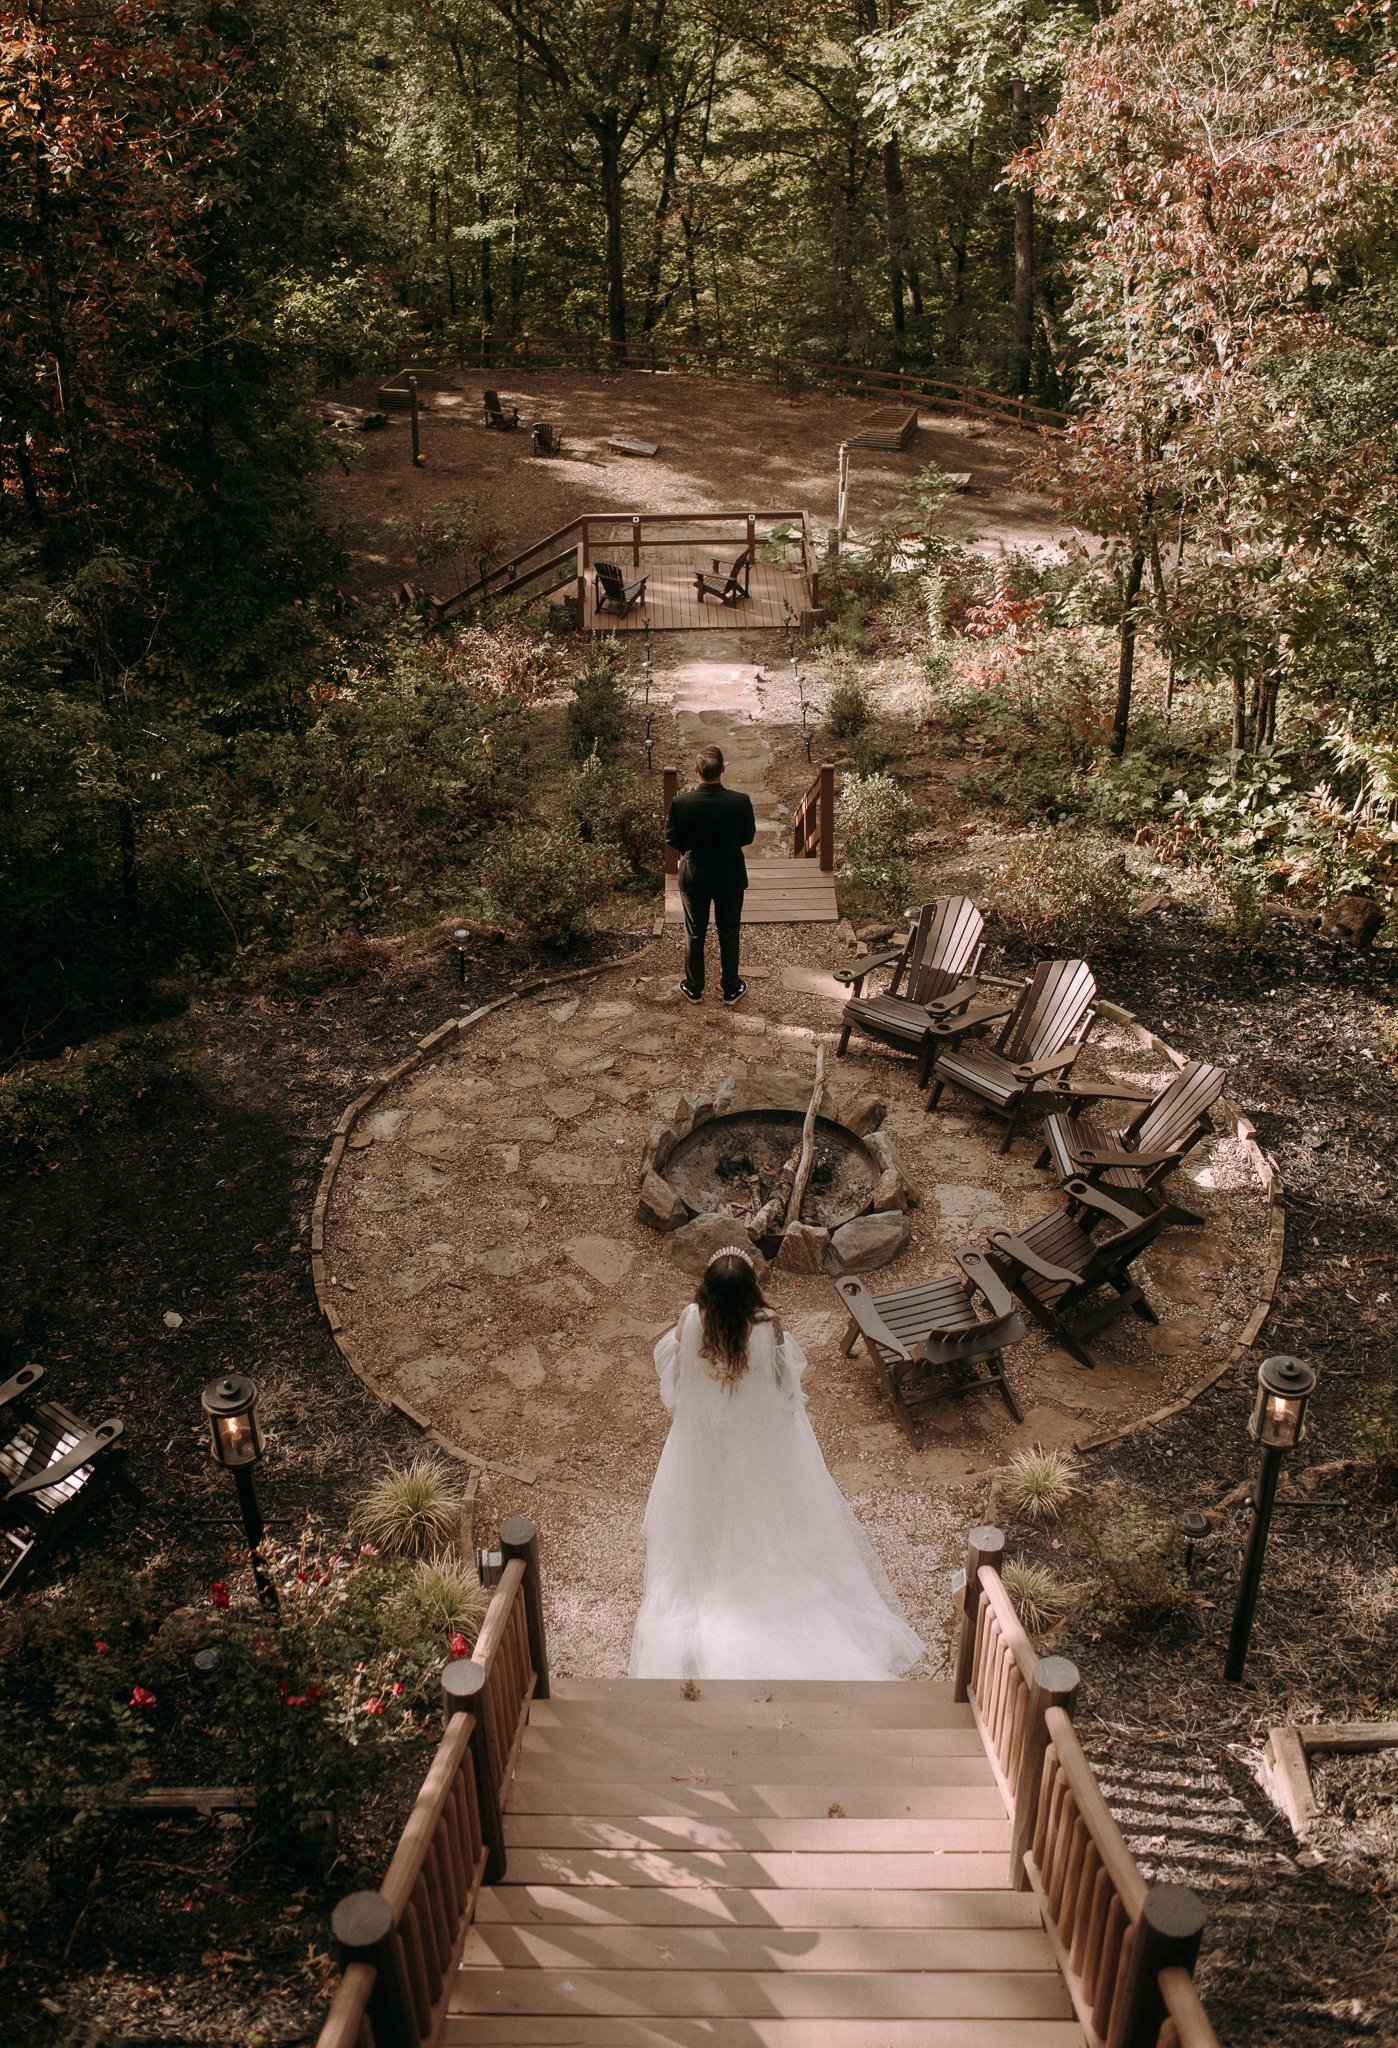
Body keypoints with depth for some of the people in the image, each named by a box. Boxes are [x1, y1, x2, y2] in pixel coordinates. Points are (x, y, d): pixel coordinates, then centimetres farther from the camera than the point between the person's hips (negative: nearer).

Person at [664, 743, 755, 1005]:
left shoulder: (681, 802, -21)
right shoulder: (740, 801, -21)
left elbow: (671, 839, -7)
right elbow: (748, 837, -5)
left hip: (694, 877, 0)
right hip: (730, 878, 0)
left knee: (694, 934, 18)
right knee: (729, 935, 17)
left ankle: (694, 988, 31)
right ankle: (731, 988, 30)